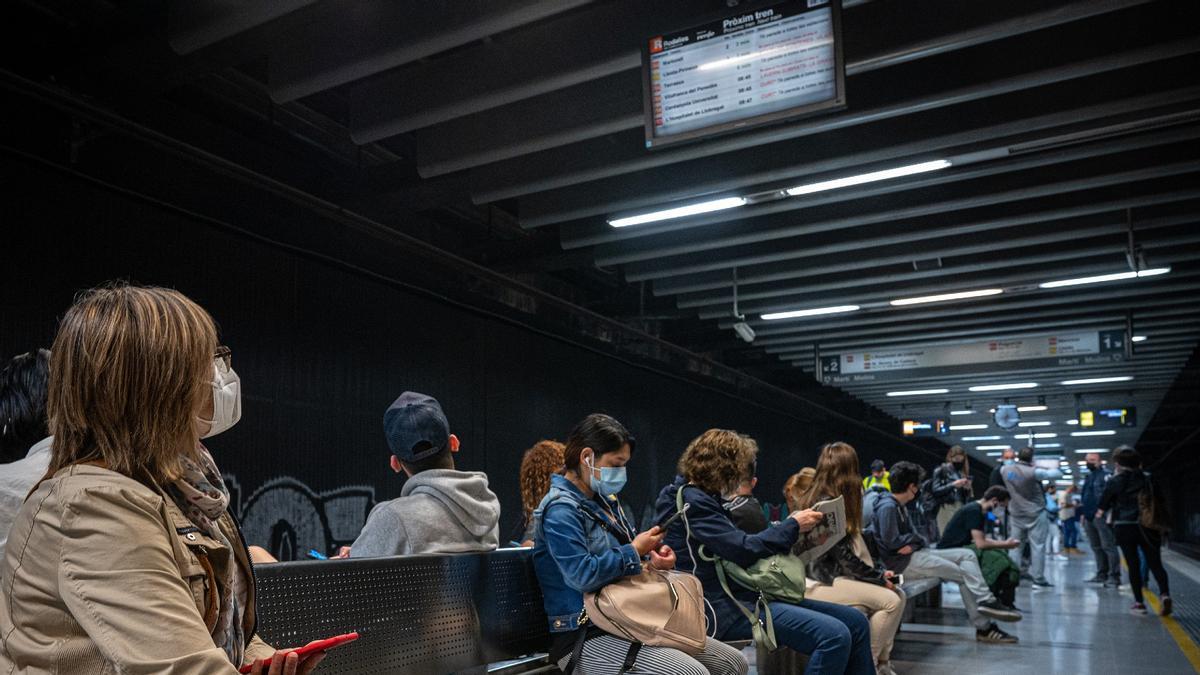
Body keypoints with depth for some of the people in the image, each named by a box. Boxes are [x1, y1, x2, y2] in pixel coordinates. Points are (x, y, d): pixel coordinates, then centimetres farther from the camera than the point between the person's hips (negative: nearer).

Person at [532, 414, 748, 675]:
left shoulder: (605, 501, 16)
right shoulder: (561, 509, -14)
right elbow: (582, 575, -26)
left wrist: (652, 559, 2)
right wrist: (634, 551, -13)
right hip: (585, 636, -9)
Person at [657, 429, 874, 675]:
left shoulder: (702, 498, 17)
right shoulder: (691, 502, -13)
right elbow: (744, 550, -19)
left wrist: (787, 526, 11)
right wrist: (792, 526, -7)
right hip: (723, 607, -10)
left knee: (856, 622, 2)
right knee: (834, 635, -25)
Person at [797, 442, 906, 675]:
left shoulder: (822, 499, 12)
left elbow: (855, 549, 15)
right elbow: (844, 556, -18)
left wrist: (879, 571, 7)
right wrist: (879, 579, -8)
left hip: (834, 574, 10)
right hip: (819, 584, -10)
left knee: (899, 594, 2)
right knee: (890, 601, -17)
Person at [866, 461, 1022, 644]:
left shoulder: (899, 506, 16)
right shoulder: (887, 507, -17)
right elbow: (891, 542, -23)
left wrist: (914, 543, -7)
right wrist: (915, 539, -5)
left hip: (915, 554, 10)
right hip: (903, 562, -10)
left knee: (967, 555, 4)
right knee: (963, 574, -8)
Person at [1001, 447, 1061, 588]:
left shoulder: (1006, 470, -4)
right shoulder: (1033, 472, -20)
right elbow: (1058, 474, -10)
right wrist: (1050, 469, 11)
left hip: (1015, 514, 5)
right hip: (1035, 514, -5)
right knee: (1037, 546, 0)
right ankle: (1038, 579, 2)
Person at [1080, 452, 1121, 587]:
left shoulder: (1106, 475, -7)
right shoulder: (1088, 477, 20)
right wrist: (1083, 513, 22)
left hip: (1101, 517, -9)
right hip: (1089, 518, 9)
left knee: (1108, 546, -9)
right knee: (1096, 547, 12)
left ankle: (1114, 577, -8)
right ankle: (1101, 574, 19)